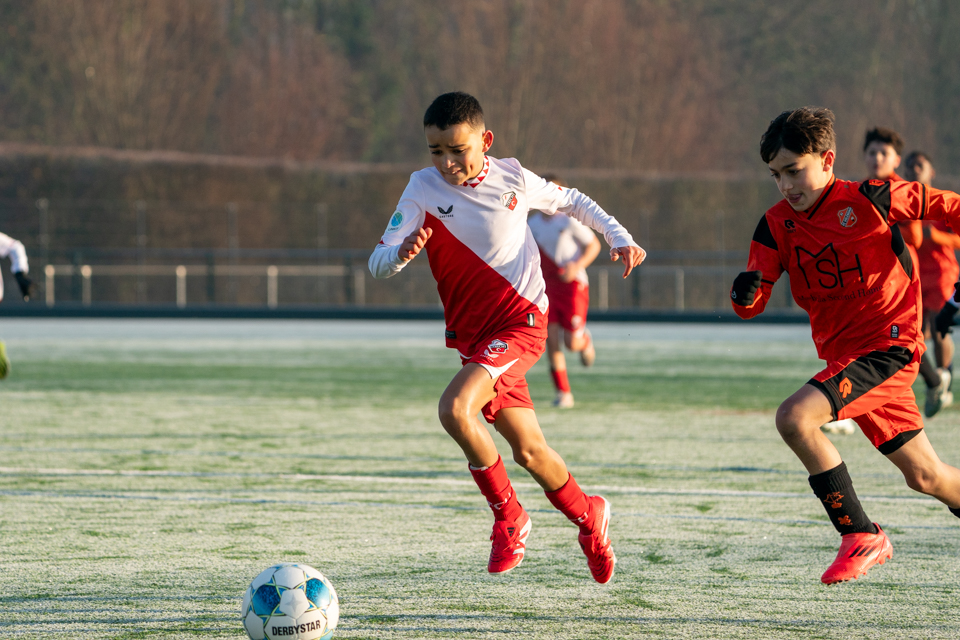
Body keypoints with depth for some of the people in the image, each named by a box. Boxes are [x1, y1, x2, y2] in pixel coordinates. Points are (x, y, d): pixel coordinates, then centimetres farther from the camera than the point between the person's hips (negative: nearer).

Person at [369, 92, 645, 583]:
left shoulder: (512, 178, -5)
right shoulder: (424, 188, -5)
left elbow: (571, 202, 16)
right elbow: (378, 263, -12)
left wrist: (619, 237, 7)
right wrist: (401, 253, -34)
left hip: (522, 320, -4)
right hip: (472, 336, 4)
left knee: (455, 407, -27)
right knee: (528, 450, 8)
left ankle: (508, 517, -9)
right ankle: (588, 517, 36)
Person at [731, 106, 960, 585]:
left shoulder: (869, 200, -10)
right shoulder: (777, 225, 4)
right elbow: (751, 305, -3)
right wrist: (744, 293, -25)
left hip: (889, 343, -6)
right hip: (843, 355, 6)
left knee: (795, 417, -24)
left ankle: (861, 537, -15)